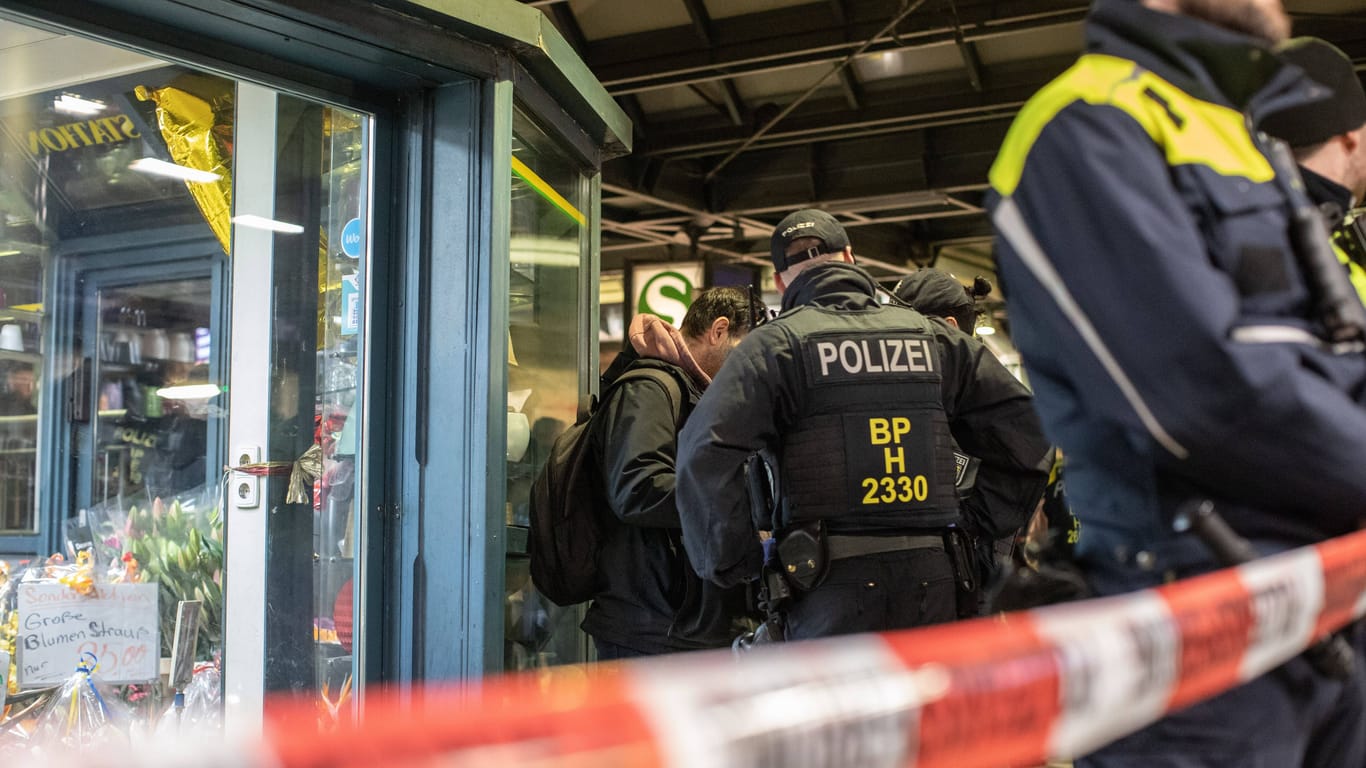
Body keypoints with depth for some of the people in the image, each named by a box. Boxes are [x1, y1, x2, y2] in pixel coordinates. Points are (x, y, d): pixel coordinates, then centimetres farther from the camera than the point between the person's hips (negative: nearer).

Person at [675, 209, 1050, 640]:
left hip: (831, 587, -3)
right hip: (933, 580, 4)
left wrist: (731, 566, -3)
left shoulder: (776, 343, 2)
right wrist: (980, 524, 18)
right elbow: (1026, 432, 13)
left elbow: (706, 451, -12)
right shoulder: (931, 335, 14)